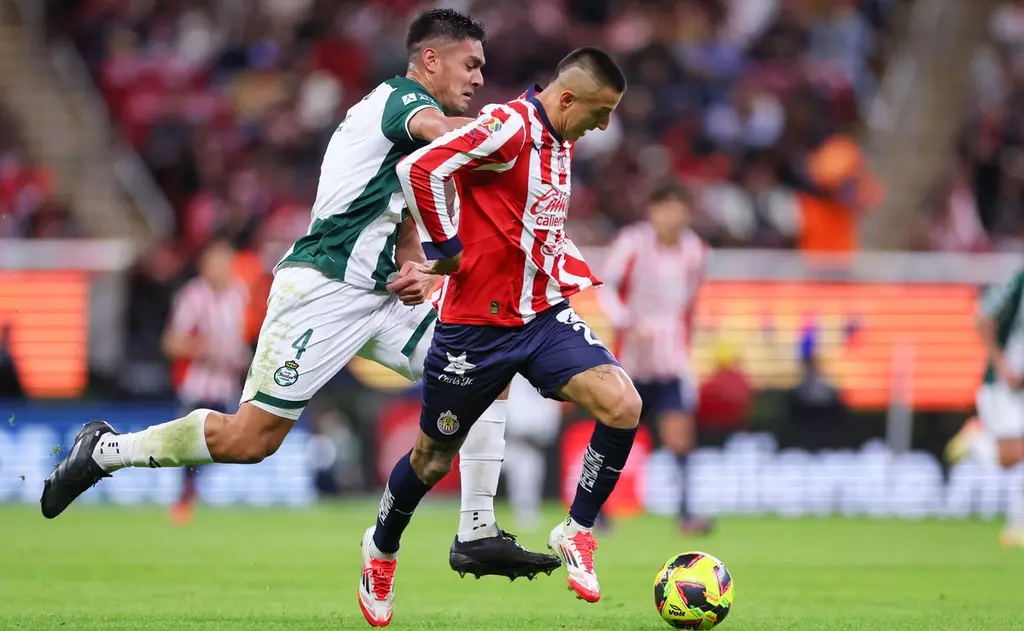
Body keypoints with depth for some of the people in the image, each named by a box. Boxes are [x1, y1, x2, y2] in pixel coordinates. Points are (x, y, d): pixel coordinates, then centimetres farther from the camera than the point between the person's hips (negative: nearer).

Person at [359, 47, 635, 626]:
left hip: (544, 314, 7)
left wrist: (572, 269, 12)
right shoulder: (508, 127, -19)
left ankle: (577, 533, 1)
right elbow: (419, 169, -31)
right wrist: (447, 248, -21)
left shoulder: (561, 142, 9)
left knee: (623, 405, -16)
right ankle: (382, 550, 37)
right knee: (435, 458, 9)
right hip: (476, 324, -6)